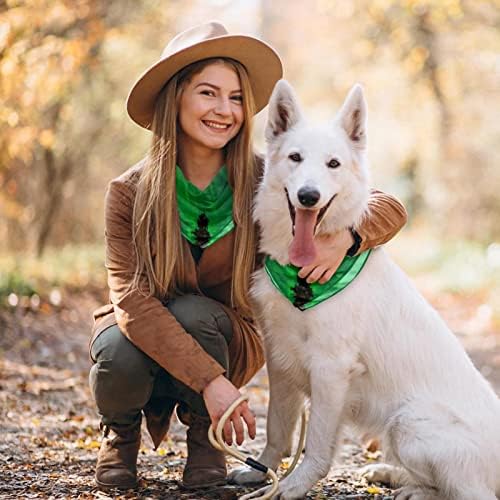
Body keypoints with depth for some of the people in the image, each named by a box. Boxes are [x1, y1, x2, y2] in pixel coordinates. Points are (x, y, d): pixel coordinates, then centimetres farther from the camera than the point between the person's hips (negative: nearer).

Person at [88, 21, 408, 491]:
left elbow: (389, 209, -15)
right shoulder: (129, 192, -17)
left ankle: (203, 434, -2)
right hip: (143, 334, 0)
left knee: (193, 312, -33)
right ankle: (122, 429, 4)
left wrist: (345, 238, -39)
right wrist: (210, 380, -38)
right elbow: (132, 298, -27)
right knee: (119, 356, -34)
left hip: (223, 338, 0)